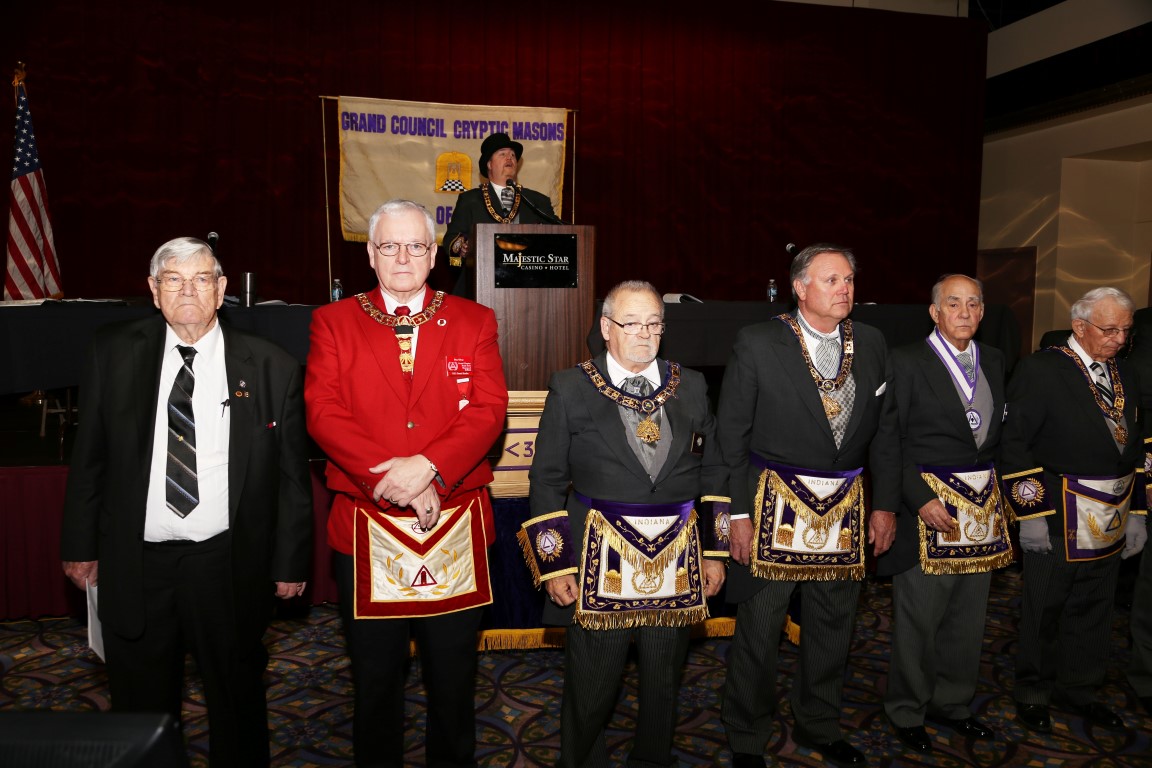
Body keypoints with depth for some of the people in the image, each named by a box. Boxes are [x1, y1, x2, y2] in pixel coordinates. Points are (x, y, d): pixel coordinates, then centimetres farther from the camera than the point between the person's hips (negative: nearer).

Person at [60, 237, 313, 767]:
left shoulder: (272, 368, -5)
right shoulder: (112, 353, 0)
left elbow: (292, 475, -2)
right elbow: (88, 457, 7)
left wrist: (291, 562, 0)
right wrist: (80, 545, 7)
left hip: (229, 565, -1)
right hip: (134, 563, 2)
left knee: (238, 700, 15)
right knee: (139, 705, 18)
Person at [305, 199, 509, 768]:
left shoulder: (474, 321, 5)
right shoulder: (332, 322, 3)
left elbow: (489, 410, -6)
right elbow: (324, 414, -8)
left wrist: (427, 466, -21)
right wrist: (388, 476, -20)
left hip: (457, 528, 1)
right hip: (366, 529, 0)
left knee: (454, 677, 16)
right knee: (374, 679, 17)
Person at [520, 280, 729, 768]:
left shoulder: (691, 387, 7)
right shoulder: (570, 389, -2)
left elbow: (712, 473, 11)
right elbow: (547, 481, -2)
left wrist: (715, 553, 7)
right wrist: (554, 566, -6)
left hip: (677, 562, 3)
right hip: (599, 561, -3)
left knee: (664, 683, 17)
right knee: (591, 688, 8)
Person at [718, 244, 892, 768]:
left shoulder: (870, 344, 5)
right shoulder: (758, 344, -9)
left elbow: (882, 430, 11)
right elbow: (732, 436, -8)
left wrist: (885, 504, 8)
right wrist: (738, 513, -10)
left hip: (846, 508, 5)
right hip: (775, 503, -4)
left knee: (833, 626, 19)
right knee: (759, 628, 6)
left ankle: (818, 726, 42)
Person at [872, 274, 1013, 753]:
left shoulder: (994, 361, 11)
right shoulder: (907, 362, -8)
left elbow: (999, 433, 14)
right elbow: (888, 442, -10)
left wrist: (1000, 489, 3)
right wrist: (920, 499, -16)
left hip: (983, 505, 6)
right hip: (928, 501, -6)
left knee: (968, 618, 16)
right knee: (918, 619, 3)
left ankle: (952, 703, 35)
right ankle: (907, 712, 22)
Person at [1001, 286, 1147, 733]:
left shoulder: (1125, 376, 11)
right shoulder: (1040, 369, -11)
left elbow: (1134, 449, 16)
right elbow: (1014, 444, -14)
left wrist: (1136, 512, 13)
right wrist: (1031, 513, -16)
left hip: (1110, 523, 6)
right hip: (1057, 520, -6)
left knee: (1093, 612, 17)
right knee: (1043, 611, 8)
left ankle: (1078, 691, 35)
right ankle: (1033, 695, 26)